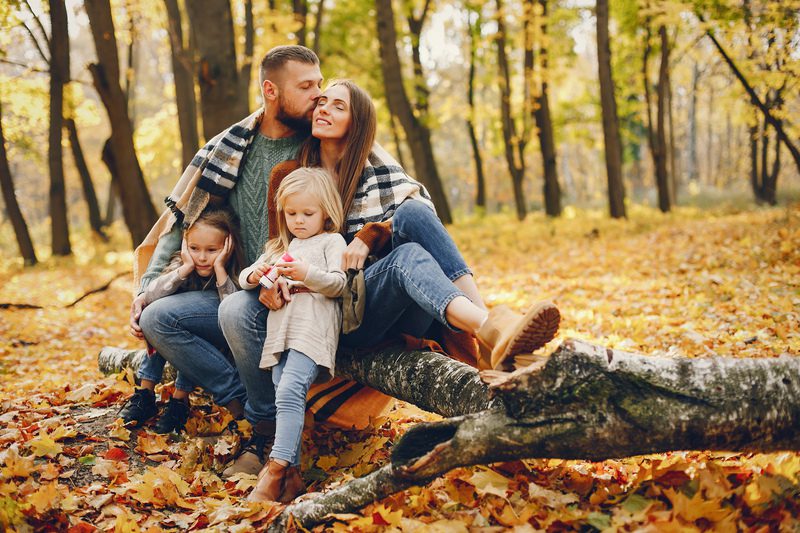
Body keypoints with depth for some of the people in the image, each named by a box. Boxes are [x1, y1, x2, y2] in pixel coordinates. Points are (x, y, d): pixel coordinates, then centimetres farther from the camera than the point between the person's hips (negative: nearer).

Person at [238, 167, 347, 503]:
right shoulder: (280, 247, 31)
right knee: (285, 397, -4)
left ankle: (277, 467, -28)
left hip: (313, 327, -6)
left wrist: (308, 273, -18)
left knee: (289, 391, -23)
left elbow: (338, 284, -1)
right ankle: (291, 475, -8)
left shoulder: (332, 241, 12)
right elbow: (244, 278, 29)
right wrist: (254, 275, 5)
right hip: (281, 329, 6)